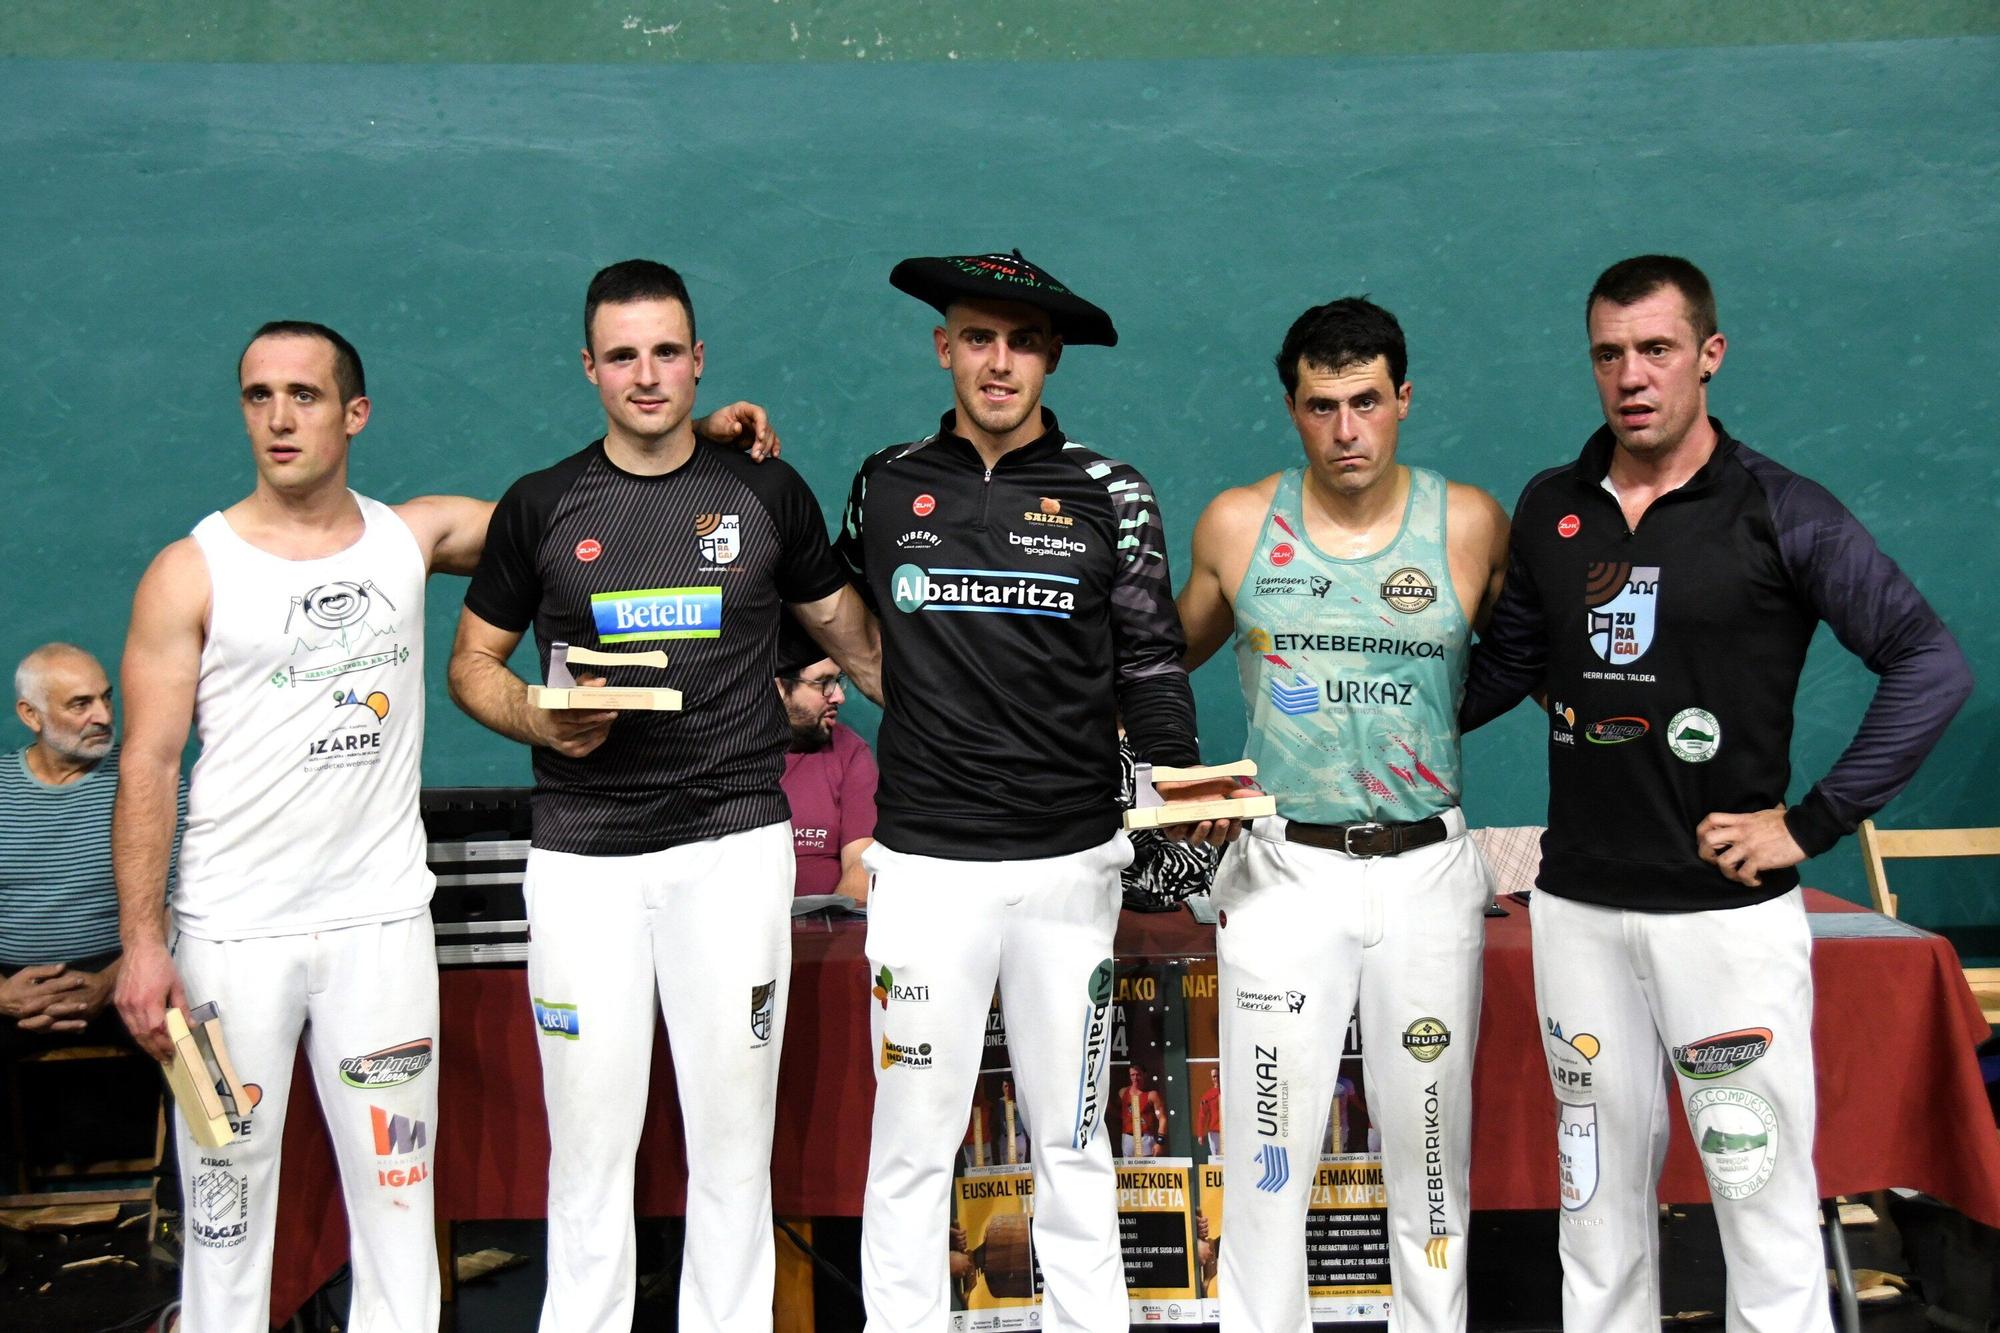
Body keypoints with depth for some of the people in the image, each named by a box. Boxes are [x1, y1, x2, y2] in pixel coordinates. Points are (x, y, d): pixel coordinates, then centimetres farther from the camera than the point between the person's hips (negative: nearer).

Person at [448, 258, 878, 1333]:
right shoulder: (541, 506, 7)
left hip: (734, 841, 0)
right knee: (588, 1136, 4)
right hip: (582, 855, 0)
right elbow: (471, 661, 13)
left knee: (732, 1131, 4)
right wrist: (540, 720, -7)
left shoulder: (766, 492, 7)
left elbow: (850, 632, 17)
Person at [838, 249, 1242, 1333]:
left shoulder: (1109, 496, 3)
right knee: (910, 1140, 5)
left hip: (1073, 864, 0)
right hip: (924, 863, 1)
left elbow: (1150, 662, 2)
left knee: (1072, 1137, 11)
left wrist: (1182, 778, -12)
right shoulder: (886, 485, 7)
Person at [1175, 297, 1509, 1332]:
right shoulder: (1237, 524, 0)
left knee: (1429, 1139, 11)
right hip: (1284, 869, 0)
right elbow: (1172, 653, 15)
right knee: (1269, 1144, 3)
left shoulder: (1469, 524, -1)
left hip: (1427, 869, 0)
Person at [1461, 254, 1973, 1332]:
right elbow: (1505, 664, 17)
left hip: (1728, 909, -4)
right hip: (1577, 907, 4)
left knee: (1763, 1189, 2)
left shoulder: (1780, 513, -6)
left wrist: (1813, 823, -11)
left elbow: (1931, 665, -7)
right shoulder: (1548, 509, 7)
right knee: (1599, 1187, 15)